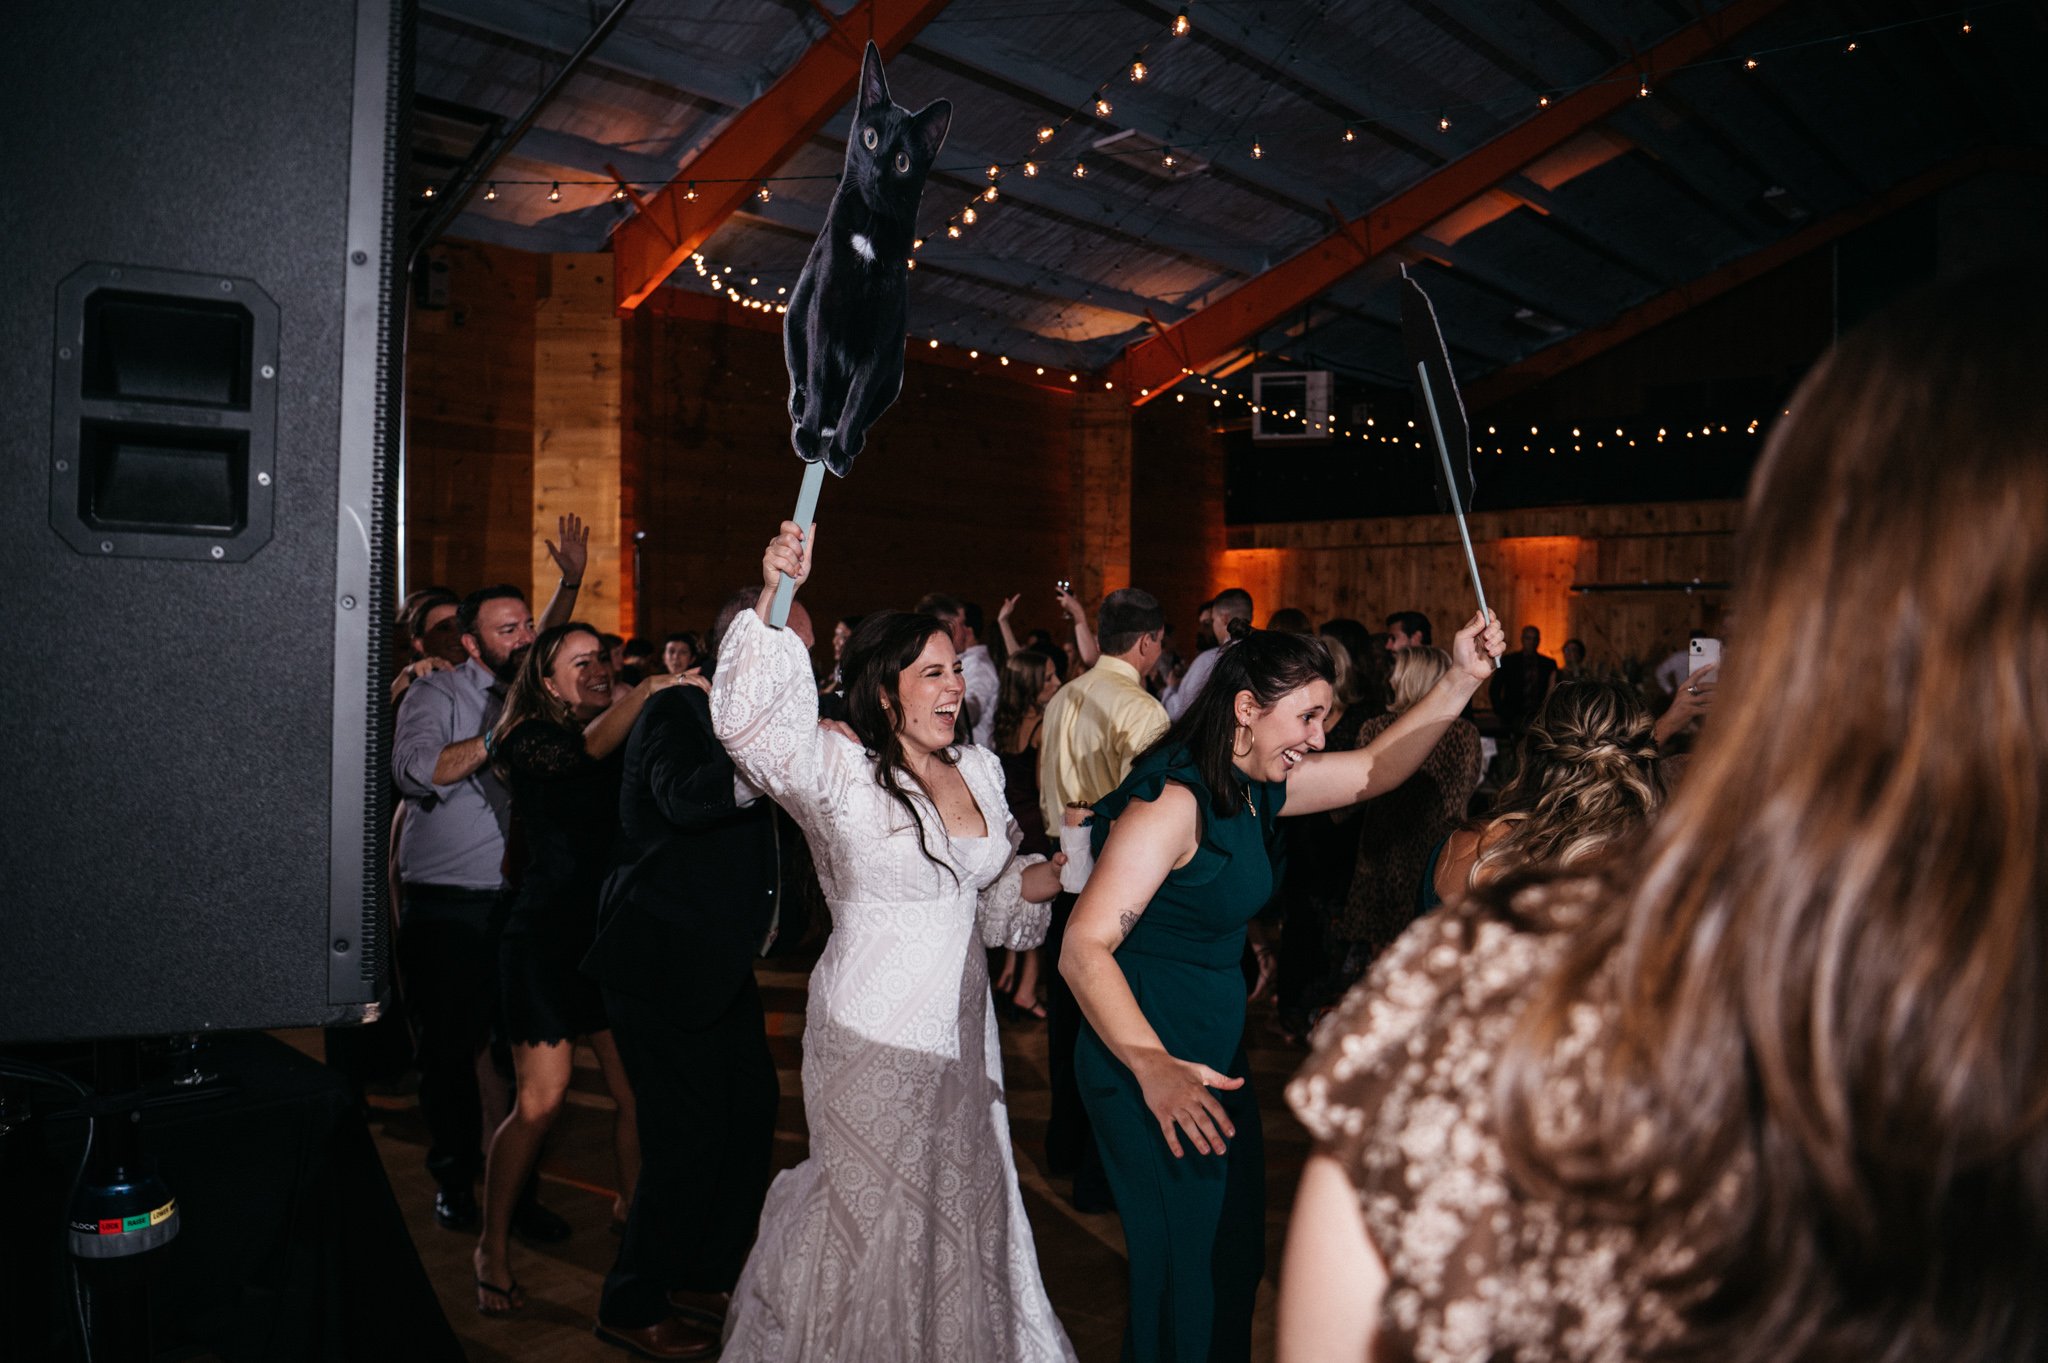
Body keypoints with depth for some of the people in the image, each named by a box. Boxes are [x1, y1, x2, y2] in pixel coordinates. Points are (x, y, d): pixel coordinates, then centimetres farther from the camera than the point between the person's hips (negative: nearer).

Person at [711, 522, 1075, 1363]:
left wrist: (1048, 877, -3)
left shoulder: (980, 769, 5)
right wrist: (773, 597, -44)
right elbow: (750, 723, -35)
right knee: (880, 1226, 9)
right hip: (875, 1041, -6)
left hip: (962, 1033, 6)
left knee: (966, 1217, 18)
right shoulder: (842, 773, -16)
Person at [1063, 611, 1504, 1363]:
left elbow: (1374, 770, 15)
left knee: (1235, 1254, 19)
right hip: (1148, 1064, -9)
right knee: (1187, 1269, 4)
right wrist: (1153, 1067, -41)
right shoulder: (1173, 798, -23)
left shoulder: (1256, 787, 4)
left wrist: (1462, 679, 4)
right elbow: (1083, 949, -29)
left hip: (1212, 1054, 9)